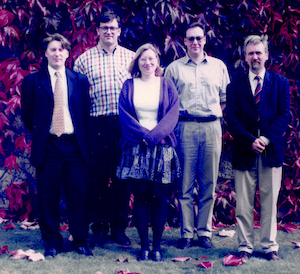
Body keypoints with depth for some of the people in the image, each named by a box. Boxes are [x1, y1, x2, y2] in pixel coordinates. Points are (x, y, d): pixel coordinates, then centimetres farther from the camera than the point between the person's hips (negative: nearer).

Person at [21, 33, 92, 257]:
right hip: (48, 146, -1)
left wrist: (82, 136, 5)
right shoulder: (32, 81, 4)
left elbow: (86, 111, 11)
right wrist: (39, 133, 7)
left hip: (76, 145, 1)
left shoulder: (80, 80, 8)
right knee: (48, 198, 4)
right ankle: (52, 243, 17)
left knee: (79, 196, 3)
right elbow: (27, 114, 11)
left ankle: (81, 242, 16)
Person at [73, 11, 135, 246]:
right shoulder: (84, 59, 7)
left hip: (125, 124, 1)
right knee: (98, 176, 4)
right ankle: (100, 228, 16)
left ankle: (119, 228, 16)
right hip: (97, 124, -1)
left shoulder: (130, 57, 11)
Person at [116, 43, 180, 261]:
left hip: (162, 148, 0)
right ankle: (144, 246, 9)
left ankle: (157, 246, 9)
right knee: (140, 197, 2)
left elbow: (172, 115, -2)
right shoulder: (129, 86, 8)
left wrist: (155, 135, -15)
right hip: (136, 149, 0)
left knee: (159, 197, 1)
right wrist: (144, 135, -12)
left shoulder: (166, 85, 8)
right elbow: (125, 116, 0)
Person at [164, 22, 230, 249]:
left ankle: (205, 232, 12)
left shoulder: (218, 66, 14)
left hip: (211, 127, 2)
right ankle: (187, 233, 6)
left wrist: (216, 117, 4)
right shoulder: (174, 68, 8)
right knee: (186, 184, -1)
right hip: (185, 128, -2)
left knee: (209, 184, 4)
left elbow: (225, 98, 16)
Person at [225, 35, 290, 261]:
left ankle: (270, 246, 14)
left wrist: (266, 139, -13)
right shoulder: (235, 85, 8)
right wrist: (250, 141, -13)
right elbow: (231, 118, 0)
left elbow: (284, 115, 0)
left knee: (269, 202, 5)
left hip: (271, 149, 0)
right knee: (243, 203, 3)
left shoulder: (280, 83, 8)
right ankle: (245, 246, 12)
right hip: (244, 152, 0)